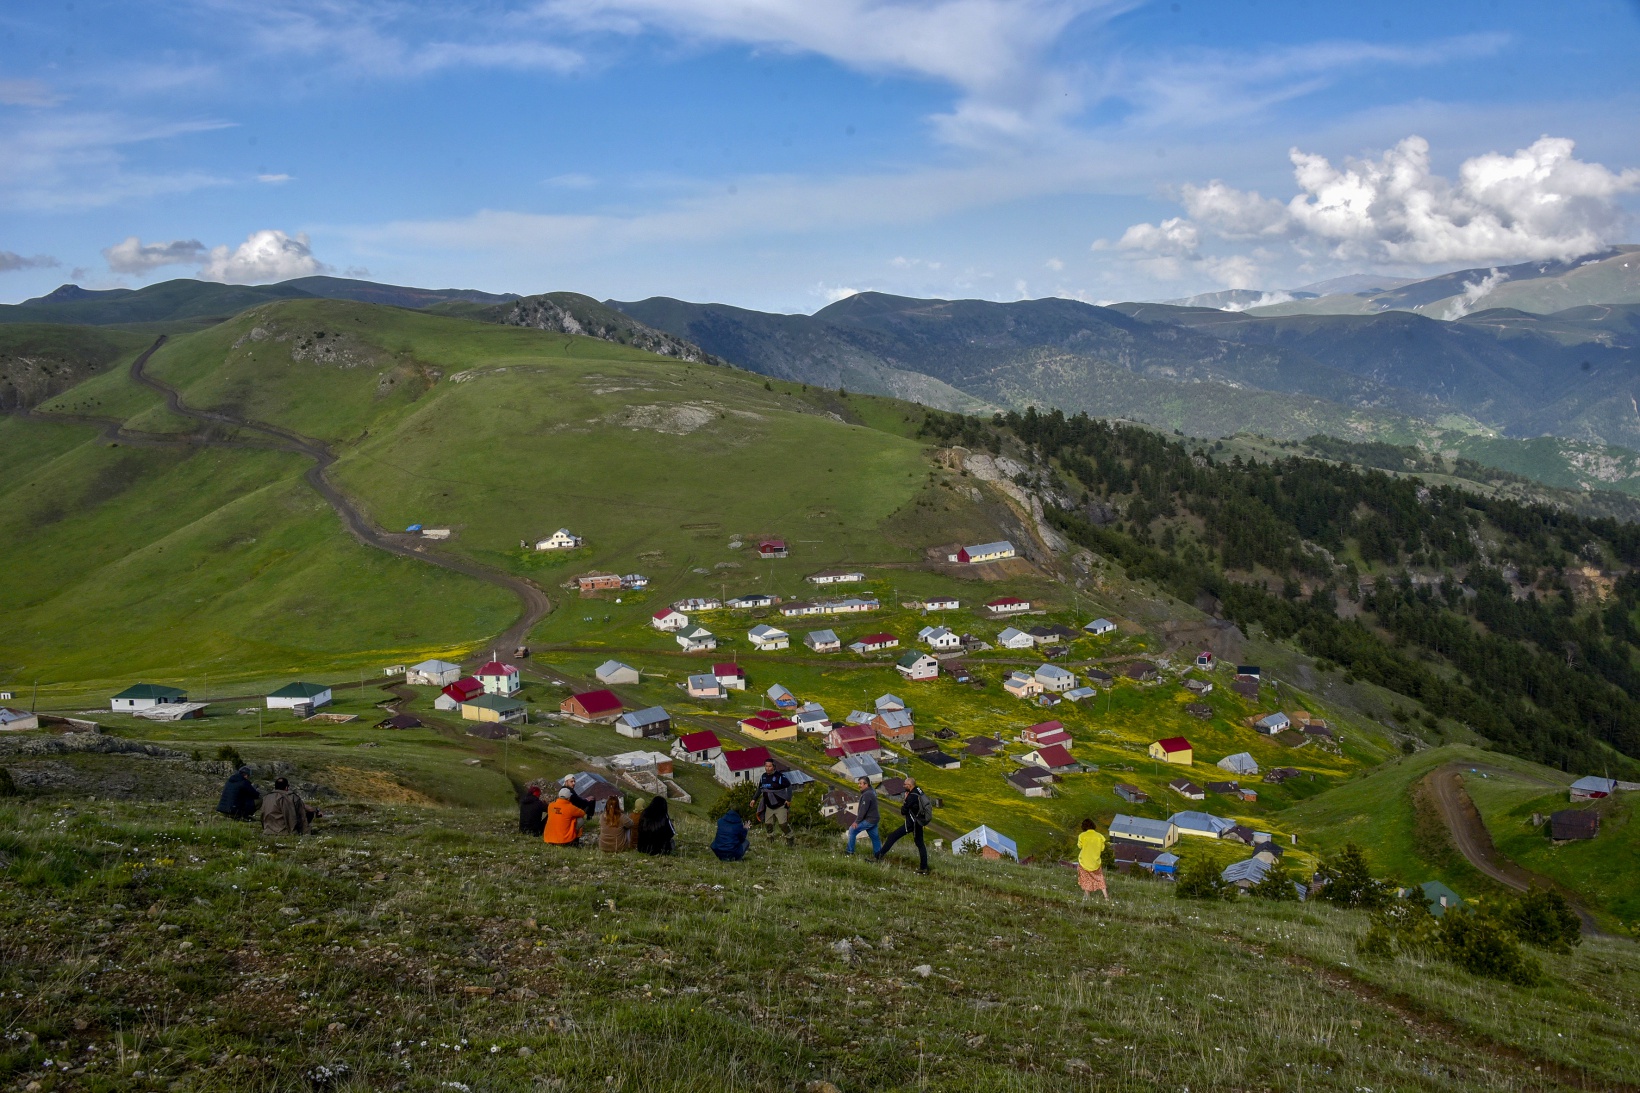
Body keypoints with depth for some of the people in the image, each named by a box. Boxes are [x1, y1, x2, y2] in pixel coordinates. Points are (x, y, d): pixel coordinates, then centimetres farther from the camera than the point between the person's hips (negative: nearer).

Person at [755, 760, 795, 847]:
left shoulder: (780, 776, -15)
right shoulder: (763, 776, 5)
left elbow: (789, 786, -12)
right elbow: (760, 789, 18)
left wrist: (788, 799, -17)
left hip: (780, 805, -6)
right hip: (769, 806, 6)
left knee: (783, 823, -10)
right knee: (767, 823, 6)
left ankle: (789, 838, 9)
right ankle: (770, 839, 24)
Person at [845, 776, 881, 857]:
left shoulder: (867, 795, -19)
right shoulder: (872, 792, 12)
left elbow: (863, 810, -22)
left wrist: (857, 821, -18)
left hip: (869, 820, -10)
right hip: (873, 819, 10)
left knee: (852, 830, -7)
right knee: (874, 837, 14)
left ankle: (850, 851, -4)